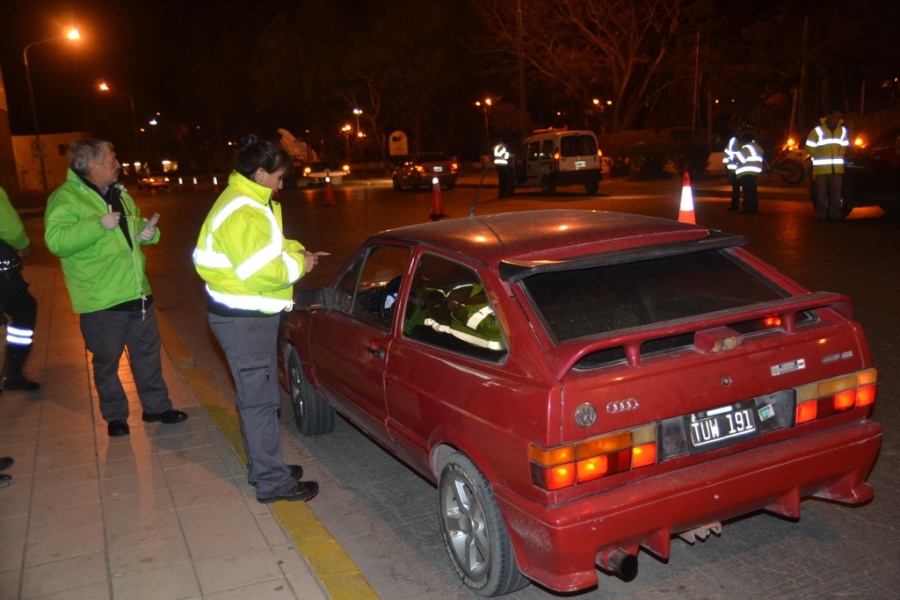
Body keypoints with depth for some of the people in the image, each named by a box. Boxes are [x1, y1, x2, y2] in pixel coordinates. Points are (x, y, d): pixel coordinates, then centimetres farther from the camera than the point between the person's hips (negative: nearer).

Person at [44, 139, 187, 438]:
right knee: (107, 362, 9)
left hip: (137, 293, 7)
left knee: (148, 354, 15)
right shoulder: (66, 198, -13)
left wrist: (148, 232, 2)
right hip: (101, 301, -7)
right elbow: (55, 240, -27)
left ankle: (156, 406, 30)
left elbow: (135, 227, 25)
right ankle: (115, 416, 26)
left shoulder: (119, 193, 12)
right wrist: (100, 224, -32)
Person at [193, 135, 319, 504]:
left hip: (249, 314, 11)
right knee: (259, 399, -2)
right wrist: (299, 264, -12)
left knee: (256, 396, 19)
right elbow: (262, 273, -28)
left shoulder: (250, 202, 13)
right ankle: (273, 482, 8)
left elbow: (265, 246, 24)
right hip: (244, 320, -11)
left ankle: (262, 466, 32)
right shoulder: (242, 213, -22)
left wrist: (296, 251, 6)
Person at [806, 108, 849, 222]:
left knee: (836, 192, 5)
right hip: (821, 168, -3)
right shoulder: (818, 130, -6)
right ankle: (820, 214, 8)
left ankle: (836, 214, 13)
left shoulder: (843, 130, 7)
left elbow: (844, 146, 22)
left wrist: (838, 156, 12)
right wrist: (819, 157, 6)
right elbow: (809, 147, 1)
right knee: (821, 193, 0)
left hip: (837, 168, 3)